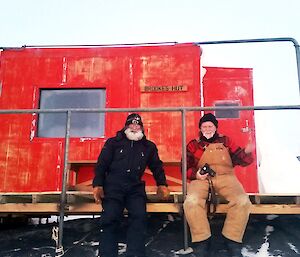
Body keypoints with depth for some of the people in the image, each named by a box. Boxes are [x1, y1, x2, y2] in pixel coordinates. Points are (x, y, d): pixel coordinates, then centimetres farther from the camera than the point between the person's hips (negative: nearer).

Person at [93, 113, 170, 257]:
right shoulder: (113, 142, 15)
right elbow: (101, 164, 9)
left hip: (135, 187, 2)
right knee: (110, 217, -20)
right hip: (113, 185, -1)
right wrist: (97, 185, -4)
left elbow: (157, 167, 26)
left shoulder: (149, 146, 21)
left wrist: (162, 184, 10)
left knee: (139, 216, -21)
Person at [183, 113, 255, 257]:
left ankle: (232, 240, -10)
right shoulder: (193, 145, 17)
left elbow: (239, 159, 14)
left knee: (243, 201, -27)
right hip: (201, 178, -1)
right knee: (191, 202, -33)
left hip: (224, 176, 1)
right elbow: (185, 168, 13)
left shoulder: (225, 140, 20)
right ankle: (201, 241, -17)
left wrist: (246, 152, -9)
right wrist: (195, 174, -8)